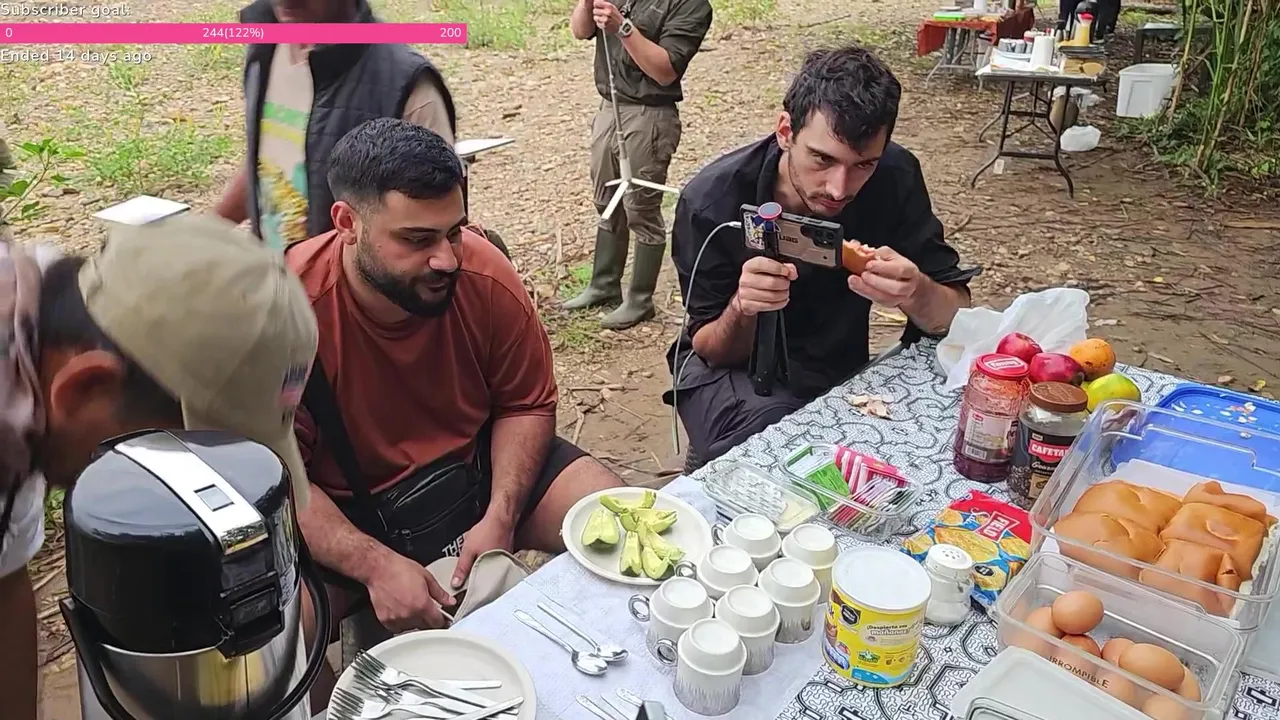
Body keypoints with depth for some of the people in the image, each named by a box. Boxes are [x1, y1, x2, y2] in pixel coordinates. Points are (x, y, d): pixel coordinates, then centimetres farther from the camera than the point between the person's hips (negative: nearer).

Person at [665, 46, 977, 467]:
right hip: (735, 368, -3)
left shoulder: (896, 178, -15)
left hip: (841, 368, 4)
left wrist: (916, 293, -38)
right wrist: (743, 309, -38)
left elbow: (958, 316, -14)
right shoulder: (711, 201, -23)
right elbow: (712, 352, -15)